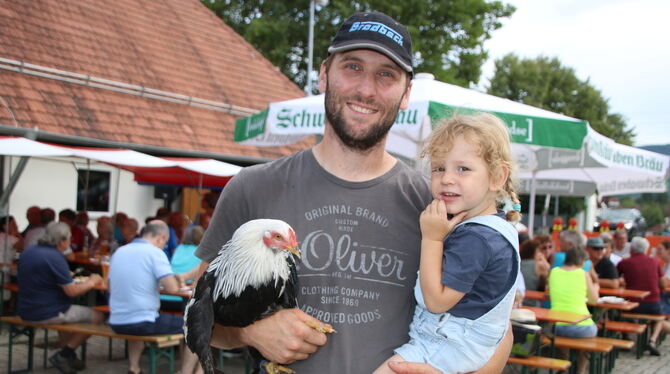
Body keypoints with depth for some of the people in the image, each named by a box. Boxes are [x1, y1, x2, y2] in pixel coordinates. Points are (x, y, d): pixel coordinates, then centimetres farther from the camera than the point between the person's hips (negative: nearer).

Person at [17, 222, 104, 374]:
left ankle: (67, 355, 25)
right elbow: (71, 291, -19)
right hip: (46, 314, -9)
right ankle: (63, 355, 5)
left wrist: (67, 278, 23)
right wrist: (91, 282, -2)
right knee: (97, 316, 2)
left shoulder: (27, 252, 5)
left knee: (69, 310, 35)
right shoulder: (55, 257, -20)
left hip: (26, 311, 9)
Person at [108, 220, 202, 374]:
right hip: (143, 323, -7)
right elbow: (172, 288, -19)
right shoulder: (155, 252, -9)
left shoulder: (118, 252, 10)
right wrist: (174, 279, 5)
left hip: (116, 323, 7)